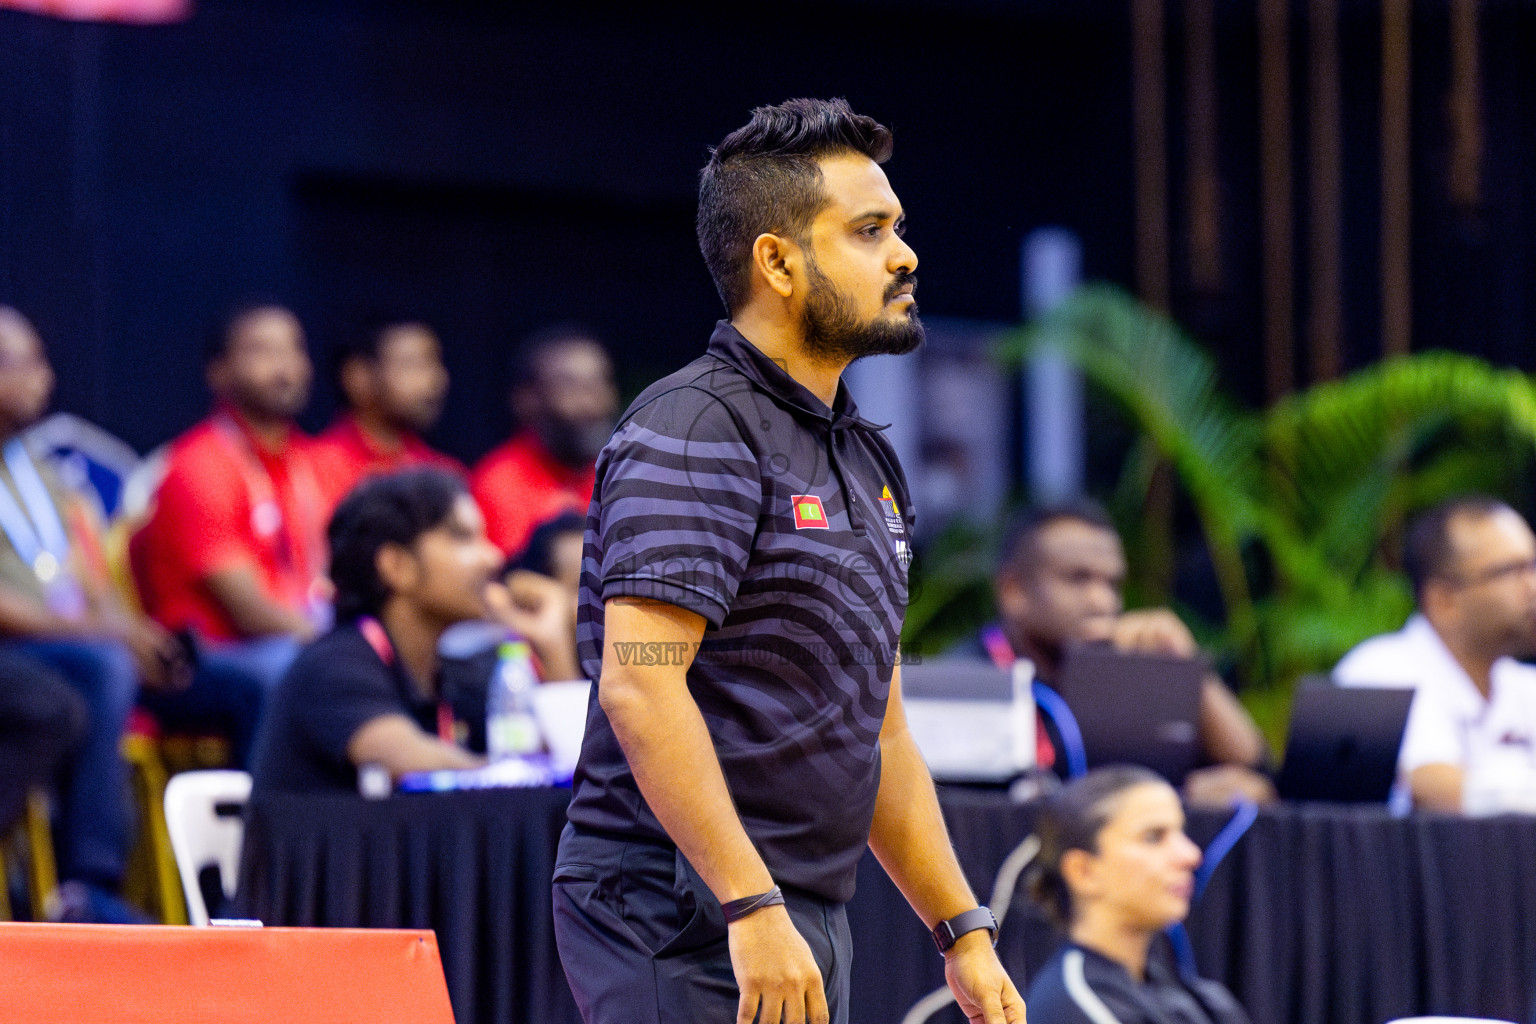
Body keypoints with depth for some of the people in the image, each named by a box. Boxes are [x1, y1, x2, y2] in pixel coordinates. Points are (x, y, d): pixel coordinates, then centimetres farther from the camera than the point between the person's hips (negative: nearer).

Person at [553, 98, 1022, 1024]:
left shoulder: (863, 459, 20)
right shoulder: (694, 430, -10)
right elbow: (640, 683, -21)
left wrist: (963, 932, 20)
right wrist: (753, 906, -26)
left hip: (805, 921, 9)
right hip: (689, 913, -9)